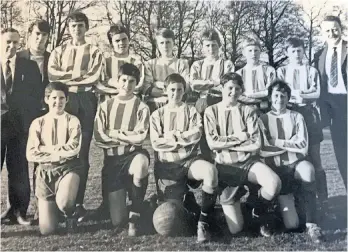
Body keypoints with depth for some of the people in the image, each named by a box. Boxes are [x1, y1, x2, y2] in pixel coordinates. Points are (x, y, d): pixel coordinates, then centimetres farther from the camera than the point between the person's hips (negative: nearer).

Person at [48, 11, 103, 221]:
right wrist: (79, 74, -6)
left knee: (82, 153, -2)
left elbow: (93, 77, -5)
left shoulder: (94, 52, 12)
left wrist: (66, 76, -1)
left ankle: (78, 202, 3)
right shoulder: (58, 52, 17)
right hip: (63, 100, 1)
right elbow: (52, 75, -1)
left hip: (85, 102, -1)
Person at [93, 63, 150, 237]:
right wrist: (127, 136, -7)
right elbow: (99, 138, -3)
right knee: (118, 221, -6)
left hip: (132, 155, -1)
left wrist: (114, 134, -5)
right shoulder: (105, 107, 8)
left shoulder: (141, 108, 2)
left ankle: (135, 215, -18)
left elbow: (139, 138, -11)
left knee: (142, 164, -42)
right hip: (112, 161, 1)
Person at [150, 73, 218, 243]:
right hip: (167, 164, 0)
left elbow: (196, 134, -8)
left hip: (190, 160, 0)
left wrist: (172, 136, -6)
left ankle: (203, 223, -25)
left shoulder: (191, 111, 10)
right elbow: (156, 143, -3)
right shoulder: (157, 114, 10)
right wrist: (184, 139, -5)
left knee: (211, 170, -37)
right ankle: (185, 200, 29)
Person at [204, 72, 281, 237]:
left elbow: (256, 144, -7)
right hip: (225, 167, -1)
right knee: (235, 228, -8)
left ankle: (260, 213, 2)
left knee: (274, 183, -33)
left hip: (249, 162, 1)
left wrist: (225, 142, -7)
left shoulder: (248, 111, 4)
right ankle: (238, 192, 26)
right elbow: (212, 143, -9)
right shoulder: (211, 111, 3)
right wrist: (237, 138, -6)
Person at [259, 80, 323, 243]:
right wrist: (291, 143, -6)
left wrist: (277, 142, -7)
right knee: (292, 224, -15)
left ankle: (311, 223, -28)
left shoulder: (297, 117, 8)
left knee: (308, 169, -41)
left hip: (296, 163, 1)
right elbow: (263, 150, -8)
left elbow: (303, 147, -5)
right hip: (277, 169, -1)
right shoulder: (263, 119, 4)